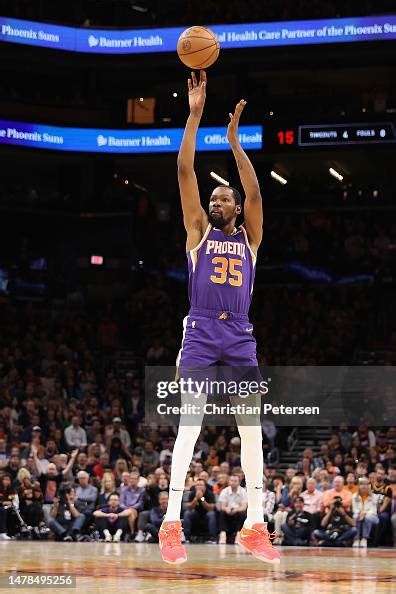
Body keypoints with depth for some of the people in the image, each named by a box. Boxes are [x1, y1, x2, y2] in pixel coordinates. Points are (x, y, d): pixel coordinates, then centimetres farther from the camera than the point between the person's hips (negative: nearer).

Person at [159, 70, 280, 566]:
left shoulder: (249, 237, 14)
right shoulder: (198, 230, 10)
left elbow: (254, 192, -3)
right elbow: (184, 171, 1)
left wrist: (234, 138, -7)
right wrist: (194, 114, -4)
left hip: (240, 337, 3)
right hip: (200, 333, -3)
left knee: (251, 428, 0)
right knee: (190, 421, -13)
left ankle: (255, 526, 5)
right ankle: (171, 523, -16)